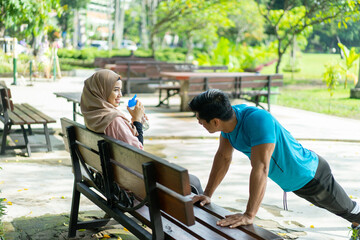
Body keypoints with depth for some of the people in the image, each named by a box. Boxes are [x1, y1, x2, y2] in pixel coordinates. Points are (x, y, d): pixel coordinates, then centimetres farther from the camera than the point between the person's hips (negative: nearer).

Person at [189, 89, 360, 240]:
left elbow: (260, 169, -45)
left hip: (310, 176, -8)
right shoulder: (229, 116, -16)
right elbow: (223, 157, -4)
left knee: (345, 209, 20)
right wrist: (207, 194, -5)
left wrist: (249, 216, -45)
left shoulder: (258, 120, -42)